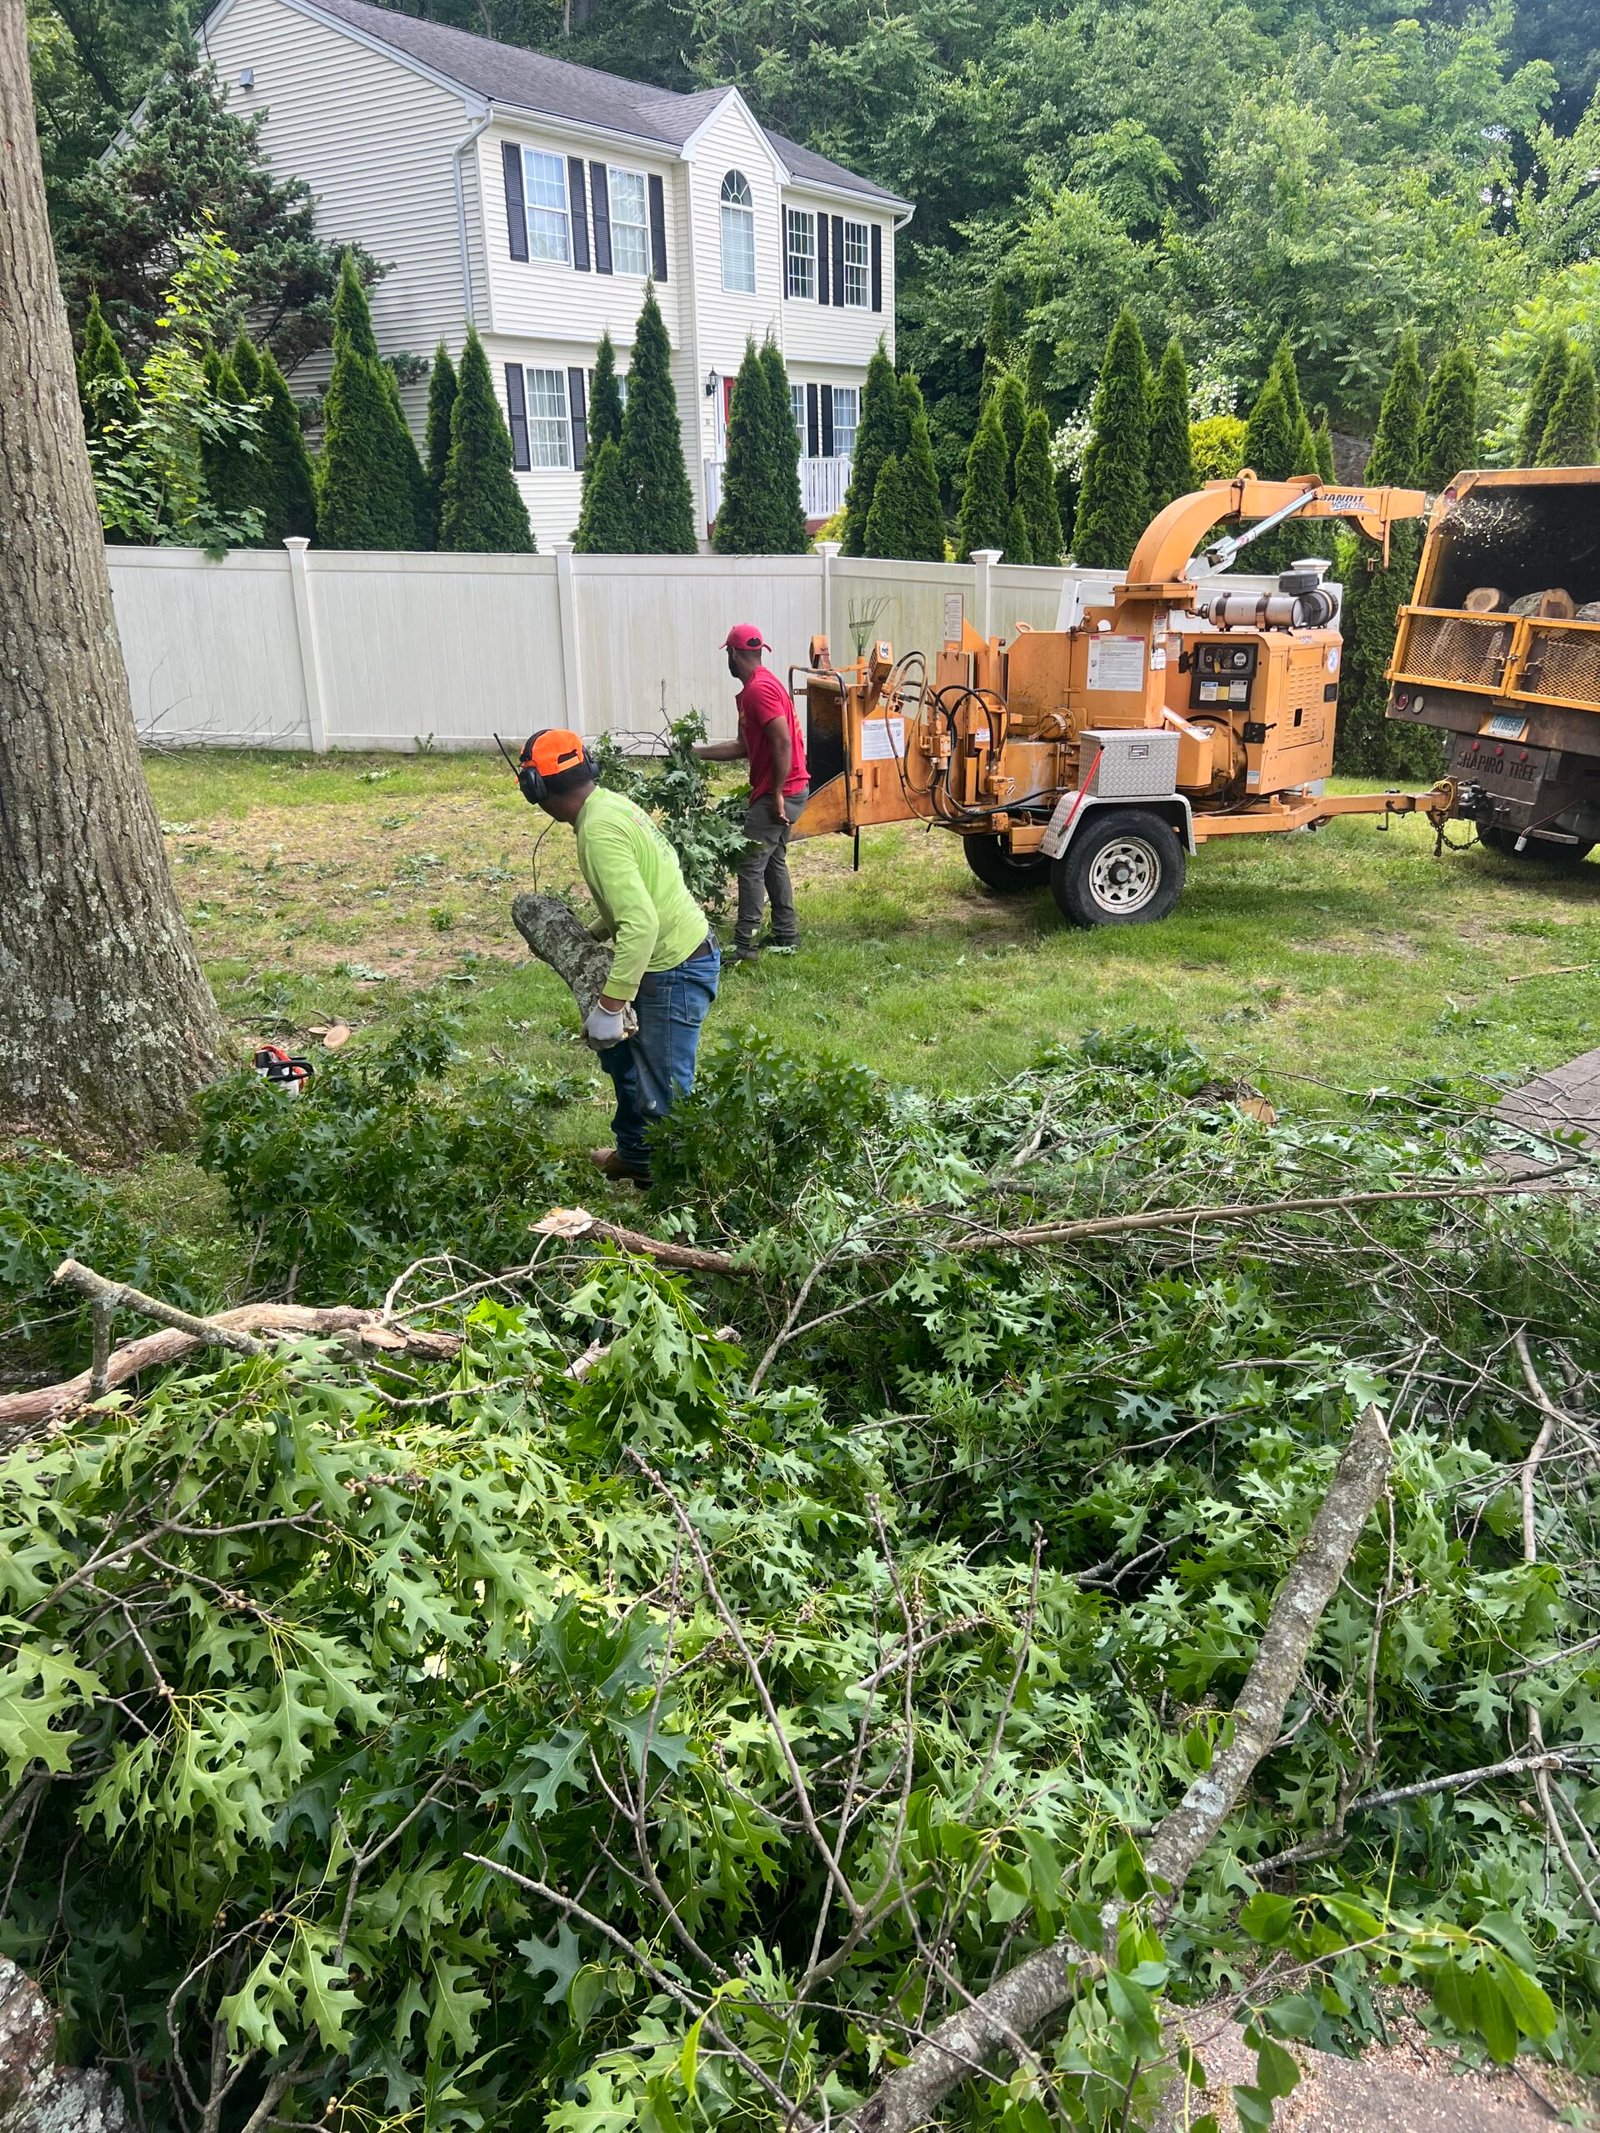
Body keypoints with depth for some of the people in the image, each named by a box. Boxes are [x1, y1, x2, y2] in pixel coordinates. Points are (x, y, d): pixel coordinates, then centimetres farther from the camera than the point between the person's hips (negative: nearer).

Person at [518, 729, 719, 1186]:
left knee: (664, 1095, -3)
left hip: (676, 970, -11)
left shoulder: (599, 830, -23)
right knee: (622, 1050, 26)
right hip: (670, 957, 11)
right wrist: (590, 936, 24)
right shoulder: (612, 804, 7)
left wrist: (609, 1007, -30)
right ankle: (634, 1156, 40)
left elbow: (641, 923, -32)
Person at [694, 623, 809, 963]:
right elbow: (744, 747, 19)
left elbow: (783, 742, -24)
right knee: (773, 861, 17)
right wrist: (698, 752, 19)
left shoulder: (759, 689, -17)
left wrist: (776, 794, -22)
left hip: (778, 794, -10)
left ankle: (745, 945, -5)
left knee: (750, 865, -8)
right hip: (782, 791, 10)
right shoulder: (753, 688, 15)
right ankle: (786, 935, 23)